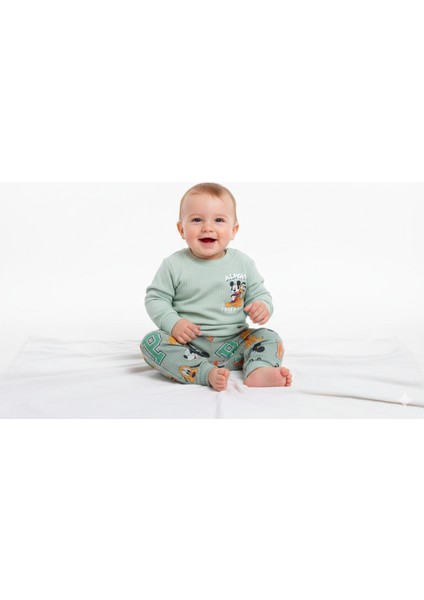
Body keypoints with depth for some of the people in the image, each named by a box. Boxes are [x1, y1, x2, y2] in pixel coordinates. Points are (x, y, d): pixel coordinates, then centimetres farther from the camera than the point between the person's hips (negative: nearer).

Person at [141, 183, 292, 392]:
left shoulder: (243, 263, 2)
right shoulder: (174, 265, -4)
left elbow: (259, 293, 8)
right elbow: (155, 298, 0)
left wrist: (263, 306, -16)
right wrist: (173, 323, -18)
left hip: (233, 343, 2)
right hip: (187, 343, -2)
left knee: (270, 339, -13)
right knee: (151, 342, -26)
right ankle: (208, 373, -38)